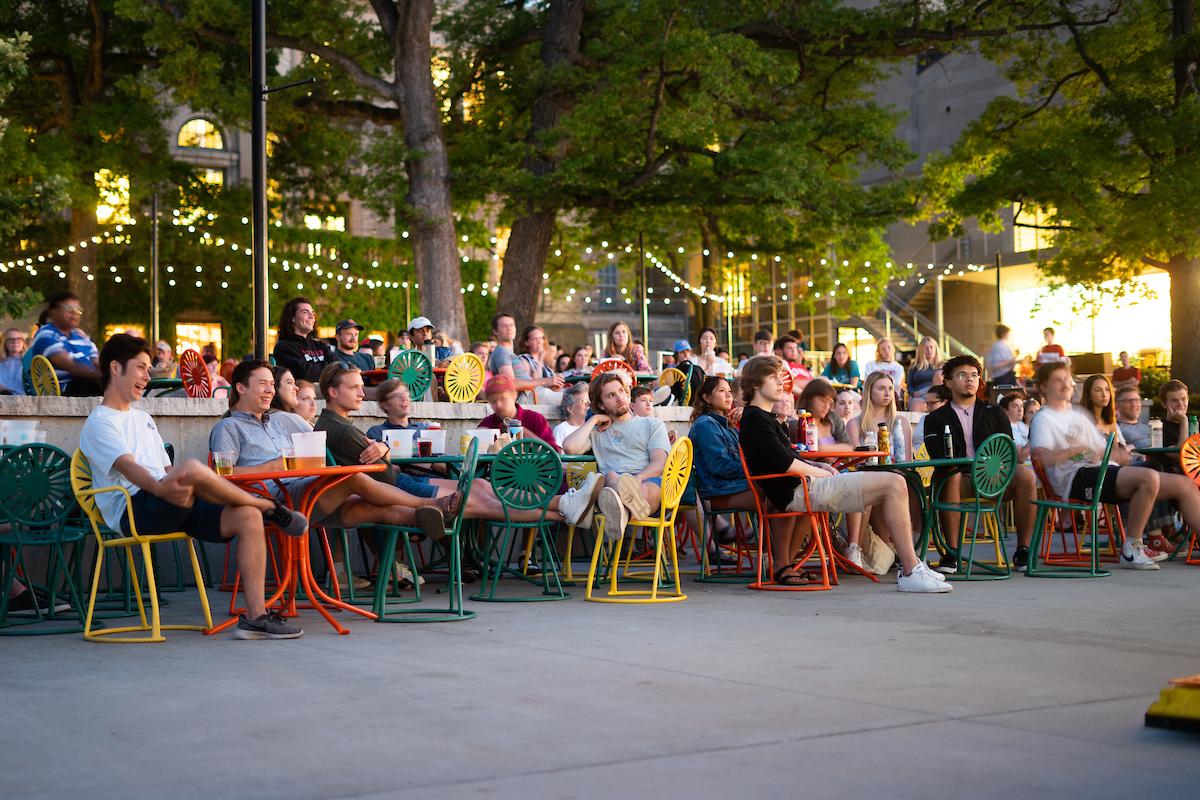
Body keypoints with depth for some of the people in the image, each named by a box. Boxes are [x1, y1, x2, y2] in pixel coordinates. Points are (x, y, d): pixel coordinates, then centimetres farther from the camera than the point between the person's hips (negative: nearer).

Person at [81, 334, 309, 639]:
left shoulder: (143, 418, 31)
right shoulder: (99, 423, 3)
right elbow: (127, 466, -16)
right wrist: (161, 488, -33)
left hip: (172, 509, 8)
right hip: (133, 512, -8)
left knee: (248, 517, -16)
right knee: (191, 469, -37)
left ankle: (255, 616, -19)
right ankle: (271, 508, -14)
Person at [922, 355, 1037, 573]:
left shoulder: (994, 413, 20)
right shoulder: (936, 419, 13)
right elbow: (939, 458, -3)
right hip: (961, 478, -2)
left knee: (1026, 475, -28)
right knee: (952, 476, -37)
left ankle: (1022, 552, -22)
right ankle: (952, 553, -34)